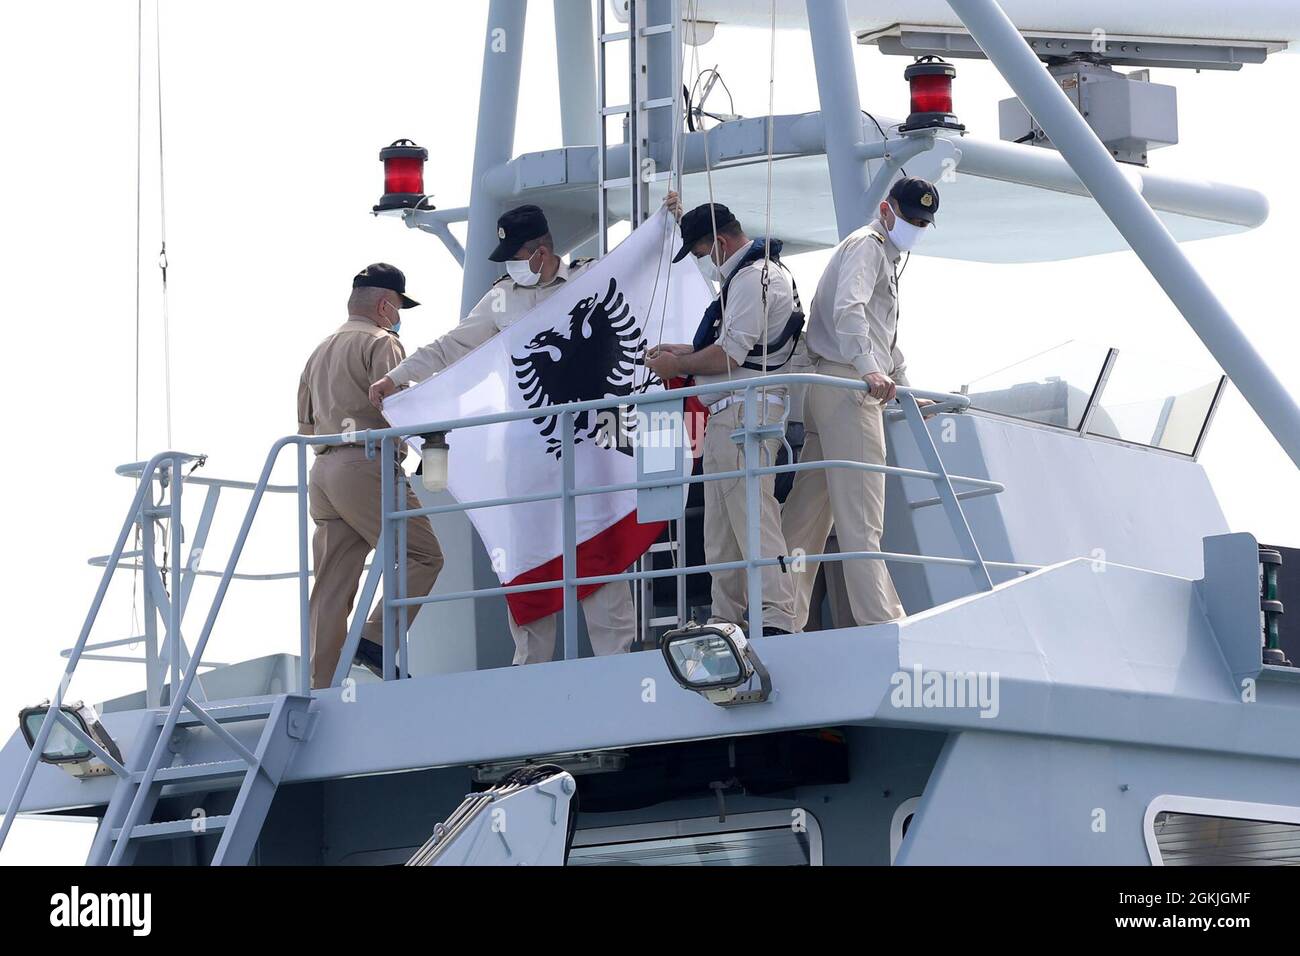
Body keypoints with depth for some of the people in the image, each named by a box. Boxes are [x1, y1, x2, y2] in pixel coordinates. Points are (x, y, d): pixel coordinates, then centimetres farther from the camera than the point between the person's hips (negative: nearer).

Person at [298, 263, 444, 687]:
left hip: (322, 472, 9)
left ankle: (320, 687, 0)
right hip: (365, 466, -9)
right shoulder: (381, 342, -1)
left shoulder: (321, 350, 26)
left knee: (332, 587, 5)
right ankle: (376, 639, -18)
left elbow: (305, 426, 27)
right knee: (424, 555, -5)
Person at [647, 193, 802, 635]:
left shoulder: (752, 278, -13)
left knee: (754, 519, -15)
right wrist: (683, 352, 19)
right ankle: (725, 619, 13)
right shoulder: (756, 272, 22)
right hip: (728, 414, 11)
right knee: (720, 526, 11)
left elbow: (728, 355, -18)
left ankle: (777, 621, -20)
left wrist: (677, 366, -4)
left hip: (746, 411, -11)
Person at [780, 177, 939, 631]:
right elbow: (848, 310, -23)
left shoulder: (887, 257, 29)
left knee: (808, 511, 7)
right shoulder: (867, 245, -4)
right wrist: (869, 369, -34)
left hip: (832, 389, 10)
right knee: (859, 512, -13)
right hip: (847, 385, -10)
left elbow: (887, 340, 40)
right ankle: (880, 619, -16)